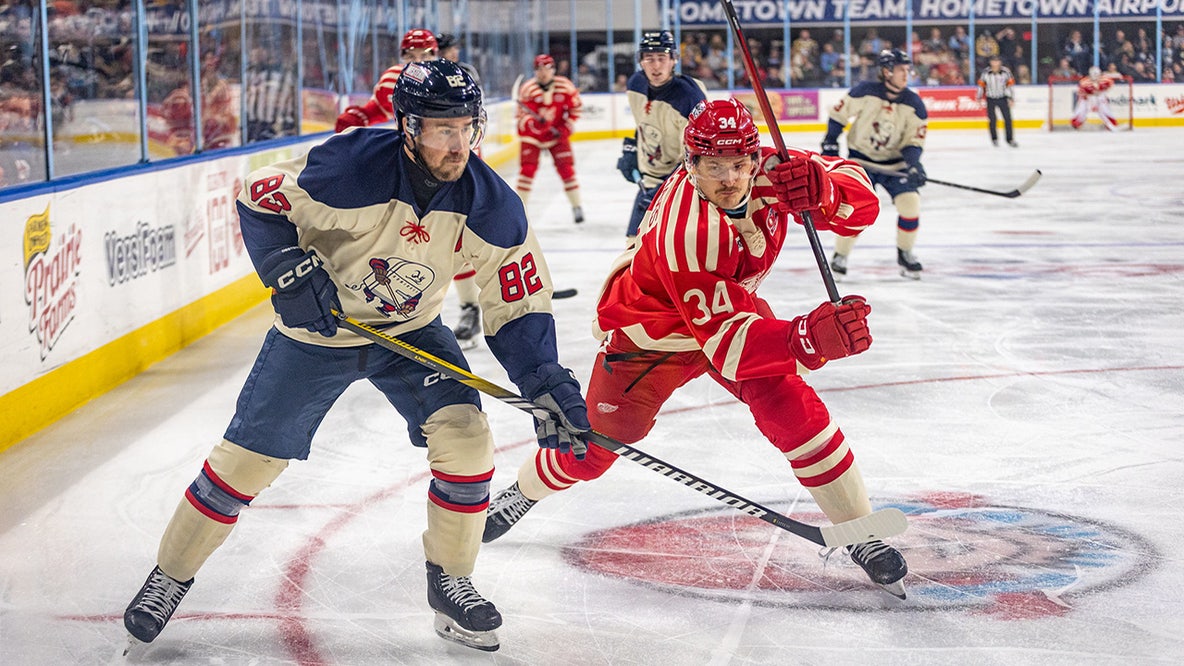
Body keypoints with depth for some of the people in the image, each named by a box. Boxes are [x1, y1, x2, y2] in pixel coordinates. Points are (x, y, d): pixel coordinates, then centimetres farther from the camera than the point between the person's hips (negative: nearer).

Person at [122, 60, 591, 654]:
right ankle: (170, 577, 20)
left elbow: (519, 309, -11)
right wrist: (289, 269, -27)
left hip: (412, 330, 3)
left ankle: (450, 582, 5)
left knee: (466, 437, -16)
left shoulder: (491, 205, -19)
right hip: (316, 324, -2)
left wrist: (549, 384, -22)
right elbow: (259, 200, -14)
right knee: (249, 455, -1)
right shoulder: (348, 165, -29)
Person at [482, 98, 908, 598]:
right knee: (596, 444, 1)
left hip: (731, 304, 5)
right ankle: (523, 493, 33)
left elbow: (861, 202, -16)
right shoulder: (687, 233, -41)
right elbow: (727, 341, -44)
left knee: (795, 413, -13)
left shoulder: (769, 173, -24)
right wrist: (811, 338, -60)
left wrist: (820, 190, -40)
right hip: (650, 325, -4)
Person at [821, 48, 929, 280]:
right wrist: (830, 144, -6)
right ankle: (840, 256, 7)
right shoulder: (865, 92, -16)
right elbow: (839, 113, -5)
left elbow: (914, 141, -6)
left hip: (895, 162, 3)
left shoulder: (914, 103, -8)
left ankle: (905, 254, 12)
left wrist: (912, 164, -22)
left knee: (910, 204, -10)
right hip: (860, 159, -3)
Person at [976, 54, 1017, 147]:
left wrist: (1011, 98, -2)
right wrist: (979, 98, 8)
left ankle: (1010, 139, 8)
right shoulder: (985, 72, -10)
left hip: (1003, 98, 0)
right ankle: (994, 139, 20)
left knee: (1008, 118, -2)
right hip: (990, 99, 0)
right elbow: (981, 84, 3)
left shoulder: (1005, 71, -11)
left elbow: (1011, 84, -2)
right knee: (992, 120, 1)